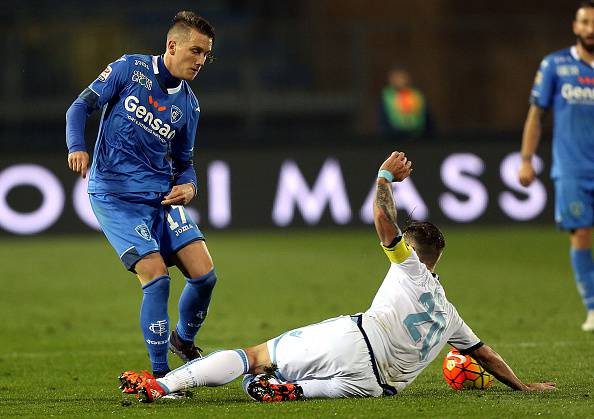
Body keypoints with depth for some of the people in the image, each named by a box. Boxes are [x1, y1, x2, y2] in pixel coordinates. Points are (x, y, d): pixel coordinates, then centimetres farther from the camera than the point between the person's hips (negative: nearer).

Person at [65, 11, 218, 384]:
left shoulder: (189, 105, 9)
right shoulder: (130, 69, -3)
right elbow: (82, 106, -2)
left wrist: (188, 186, -6)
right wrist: (77, 147, -20)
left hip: (161, 196, 5)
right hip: (115, 195, -5)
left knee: (204, 275, -6)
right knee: (156, 277, -18)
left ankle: (184, 340, 24)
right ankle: (159, 375, -6)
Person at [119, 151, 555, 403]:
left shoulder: (409, 268, 16)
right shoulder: (448, 314, 26)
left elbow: (383, 219, 4)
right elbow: (486, 355, 33)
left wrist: (385, 173, 19)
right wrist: (522, 385, 47)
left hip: (353, 339, -3)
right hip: (378, 381, 3)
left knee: (253, 356, -1)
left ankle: (162, 384, -16)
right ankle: (290, 389, -36)